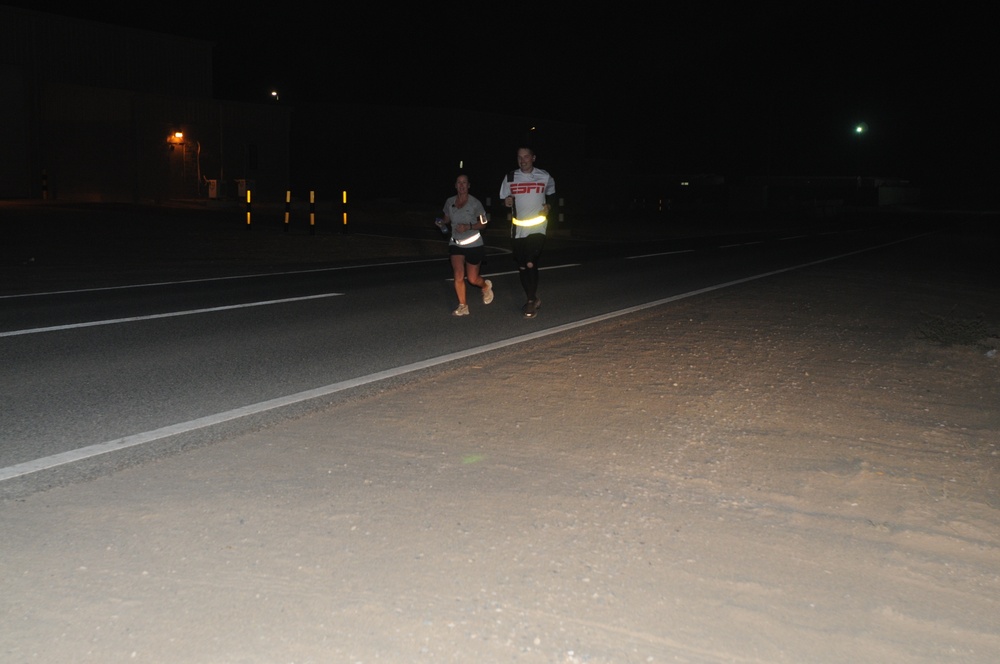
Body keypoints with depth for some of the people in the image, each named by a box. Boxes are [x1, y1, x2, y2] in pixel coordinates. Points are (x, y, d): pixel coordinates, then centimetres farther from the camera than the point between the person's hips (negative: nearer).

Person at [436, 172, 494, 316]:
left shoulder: (475, 203, -12)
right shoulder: (450, 202, -1)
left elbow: (483, 223, -7)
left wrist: (468, 226, -24)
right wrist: (442, 223, -7)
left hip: (474, 245, -3)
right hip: (456, 244, 3)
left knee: (472, 278, 4)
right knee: (458, 275, -13)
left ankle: (486, 286, 40)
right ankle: (463, 306, -3)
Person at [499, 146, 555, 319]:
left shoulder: (544, 176, 1)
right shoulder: (510, 178, 4)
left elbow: (552, 193, 20)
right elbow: (503, 199, 13)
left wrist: (549, 206, 2)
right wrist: (506, 202, -10)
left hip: (537, 227, -3)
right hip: (518, 229, 3)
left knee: (531, 264, -17)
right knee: (521, 267, 8)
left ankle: (532, 301, -5)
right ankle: (533, 299, 25)